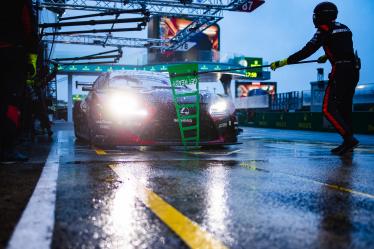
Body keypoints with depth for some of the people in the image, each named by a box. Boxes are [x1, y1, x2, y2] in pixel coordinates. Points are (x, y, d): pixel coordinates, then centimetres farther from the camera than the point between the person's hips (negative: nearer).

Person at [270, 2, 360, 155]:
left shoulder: (324, 31, -7)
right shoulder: (344, 28, 17)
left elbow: (306, 52, -14)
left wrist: (281, 63, -13)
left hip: (340, 72, -9)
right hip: (354, 71, 9)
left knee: (328, 109, -7)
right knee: (344, 107, 13)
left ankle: (349, 138, -17)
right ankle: (348, 142, 14)